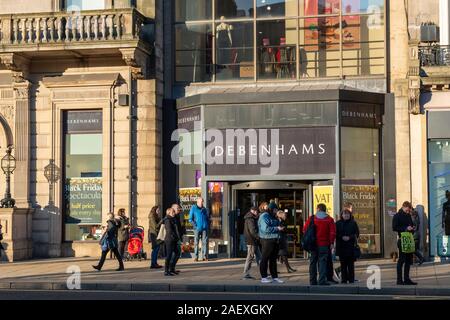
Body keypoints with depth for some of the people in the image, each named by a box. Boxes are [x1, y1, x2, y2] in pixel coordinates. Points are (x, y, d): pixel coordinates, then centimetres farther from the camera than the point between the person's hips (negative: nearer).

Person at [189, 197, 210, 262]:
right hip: (197, 228, -3)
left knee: (205, 242, -1)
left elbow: (207, 218, 22)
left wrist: (208, 226, 8)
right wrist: (195, 226, -9)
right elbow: (190, 219, 1)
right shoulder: (193, 208, 3)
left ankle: (204, 256, 2)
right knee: (196, 242, -3)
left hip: (205, 228, 3)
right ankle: (196, 257, 0)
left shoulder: (204, 209, 15)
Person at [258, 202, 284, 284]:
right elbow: (265, 229, -23)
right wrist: (277, 228, -18)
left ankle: (274, 277, 19)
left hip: (274, 240, 9)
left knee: (273, 259, 13)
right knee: (265, 259, -2)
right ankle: (263, 277, 3)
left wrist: (280, 227, 8)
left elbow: (277, 225, 28)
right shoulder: (264, 217, -12)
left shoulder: (271, 216, 17)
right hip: (267, 240, -9)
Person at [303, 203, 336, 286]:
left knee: (313, 262, 10)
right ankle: (322, 280, -11)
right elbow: (333, 232, -5)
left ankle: (312, 281, 13)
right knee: (323, 261, -2)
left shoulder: (311, 219, 2)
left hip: (313, 244, 2)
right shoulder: (329, 219, 0)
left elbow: (305, 230, 3)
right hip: (324, 245, -2)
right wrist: (331, 243, 2)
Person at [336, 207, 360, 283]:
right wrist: (342, 237, -13)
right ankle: (344, 279, 7)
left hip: (351, 246, -1)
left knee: (351, 264, 0)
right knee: (343, 264, 2)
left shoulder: (353, 223, 6)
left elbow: (357, 234, 2)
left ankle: (351, 279, 5)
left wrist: (349, 237, -12)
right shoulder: (338, 223, 8)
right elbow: (336, 234, 3)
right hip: (341, 246, 1)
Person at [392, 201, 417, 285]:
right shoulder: (397, 216, -6)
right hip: (402, 240, -8)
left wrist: (412, 228, 5)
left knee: (409, 260, 9)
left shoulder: (408, 216, 17)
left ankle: (407, 279, 15)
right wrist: (405, 229, -20)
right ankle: (399, 280, 1)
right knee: (401, 260, -4)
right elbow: (394, 228, -13)